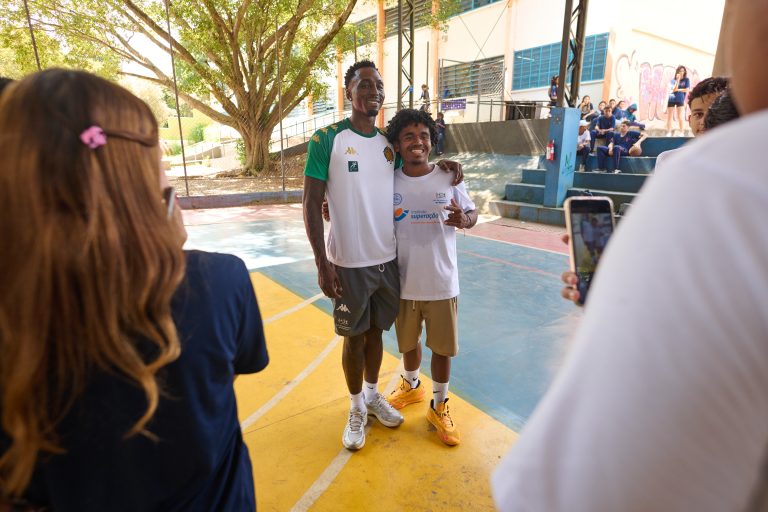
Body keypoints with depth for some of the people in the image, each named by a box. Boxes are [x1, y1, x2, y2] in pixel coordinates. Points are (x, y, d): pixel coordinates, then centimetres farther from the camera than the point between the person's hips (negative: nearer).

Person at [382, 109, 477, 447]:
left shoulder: (449, 179, -6)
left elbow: (472, 213, 4)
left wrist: (463, 220, -18)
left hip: (441, 282, -1)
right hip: (404, 282, 1)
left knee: (443, 346, 11)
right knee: (409, 341, 21)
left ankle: (439, 406, 34)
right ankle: (411, 386, 50)